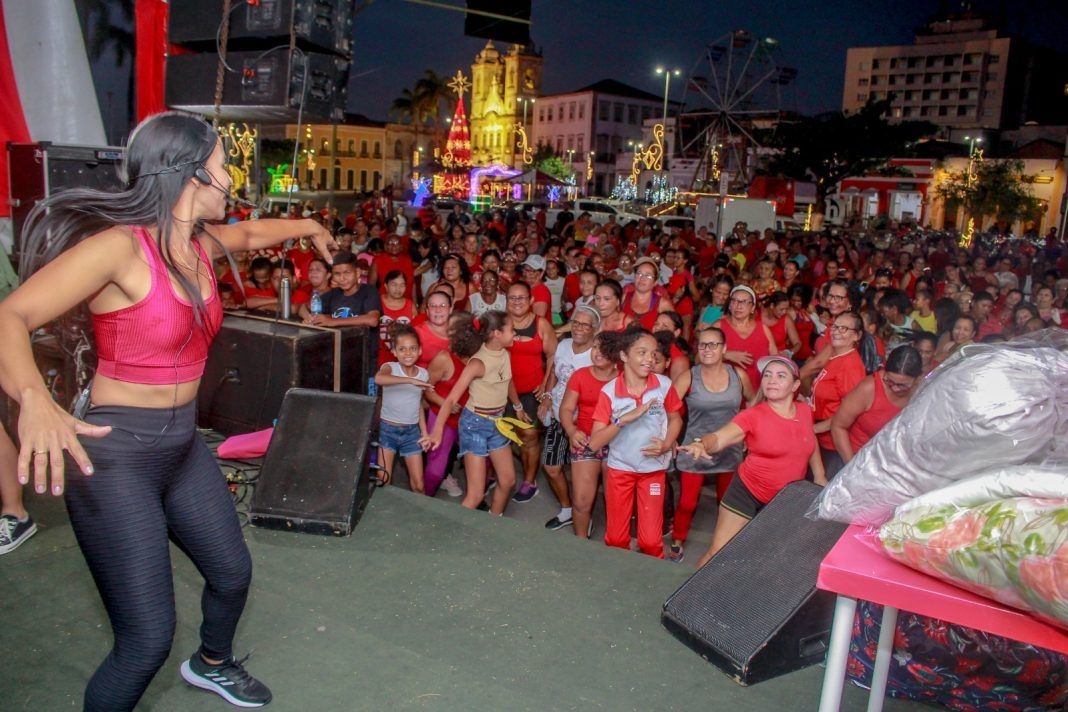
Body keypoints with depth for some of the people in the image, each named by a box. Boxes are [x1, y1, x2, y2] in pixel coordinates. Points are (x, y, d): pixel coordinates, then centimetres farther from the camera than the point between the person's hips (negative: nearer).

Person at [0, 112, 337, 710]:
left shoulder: (202, 244, 3)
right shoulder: (119, 246, -21)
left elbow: (254, 232, 26)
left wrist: (309, 227, 43)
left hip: (184, 446, 9)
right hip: (116, 456, -8)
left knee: (233, 573, 23)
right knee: (149, 640, -6)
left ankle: (213, 664, 54)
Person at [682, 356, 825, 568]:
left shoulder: (805, 411, -3)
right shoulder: (753, 415, -16)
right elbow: (719, 437, -30)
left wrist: (820, 477, 17)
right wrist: (701, 444, -51)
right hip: (747, 493, -4)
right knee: (718, 552, -5)